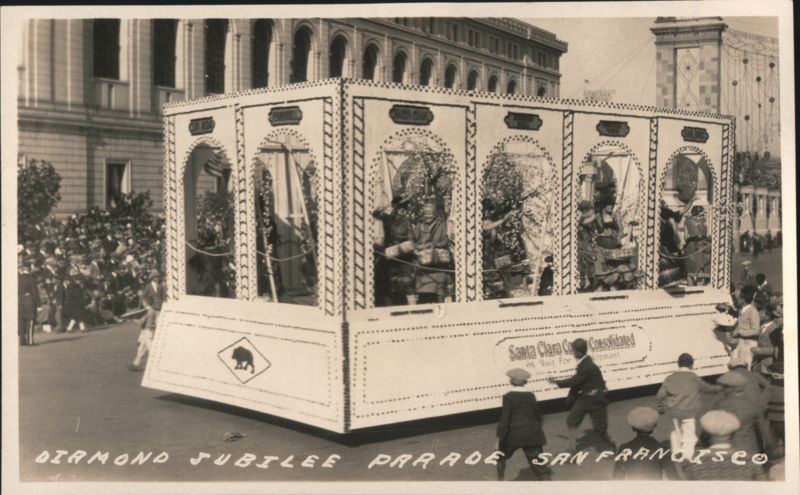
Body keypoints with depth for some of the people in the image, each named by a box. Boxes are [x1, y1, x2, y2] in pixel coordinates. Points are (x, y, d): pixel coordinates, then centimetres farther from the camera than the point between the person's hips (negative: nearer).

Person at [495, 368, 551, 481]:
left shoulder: (508, 397, -9)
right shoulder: (530, 395, 4)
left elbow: (505, 418, -13)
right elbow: (538, 416, 12)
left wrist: (499, 437, -9)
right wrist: (536, 430, 28)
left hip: (514, 434, -3)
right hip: (532, 434, 3)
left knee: (501, 456, 22)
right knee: (537, 462, 5)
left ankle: (500, 480, 23)